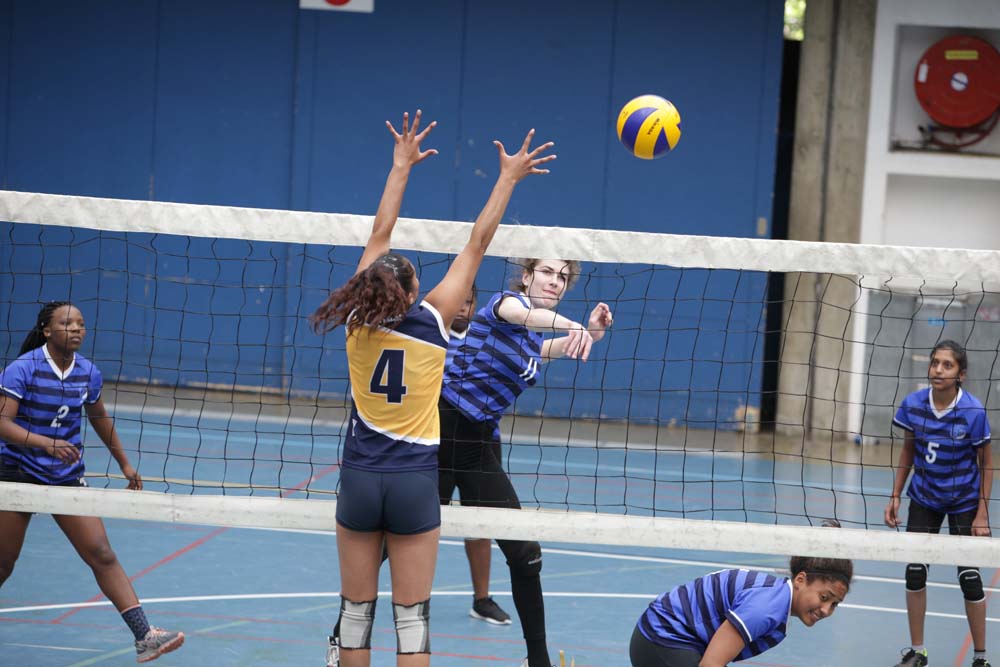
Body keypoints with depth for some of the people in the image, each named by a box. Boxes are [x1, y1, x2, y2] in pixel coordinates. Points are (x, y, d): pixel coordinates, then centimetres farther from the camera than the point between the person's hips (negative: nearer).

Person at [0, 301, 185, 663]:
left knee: (102, 555, -7)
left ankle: (144, 636, -13)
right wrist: (47, 443, -37)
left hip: (67, 476, 3)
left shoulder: (88, 373, -1)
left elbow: (99, 418, 17)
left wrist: (124, 463, 21)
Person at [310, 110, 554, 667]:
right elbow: (477, 246, -4)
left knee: (357, 608, 7)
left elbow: (380, 235, 7)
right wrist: (508, 179, 3)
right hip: (415, 482, -2)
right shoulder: (432, 321, -10)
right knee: (412, 613, 1)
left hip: (359, 478, 2)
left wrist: (402, 166, 16)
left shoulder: (361, 319, -4)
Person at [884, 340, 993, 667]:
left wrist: (982, 513, -12)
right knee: (915, 570, 0)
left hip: (964, 501, -3)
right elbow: (908, 451, 4)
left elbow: (986, 463, -10)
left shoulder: (973, 411, -20)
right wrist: (895, 496, 2)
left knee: (969, 576, -4)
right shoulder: (913, 404, -11)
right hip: (923, 498, 3)